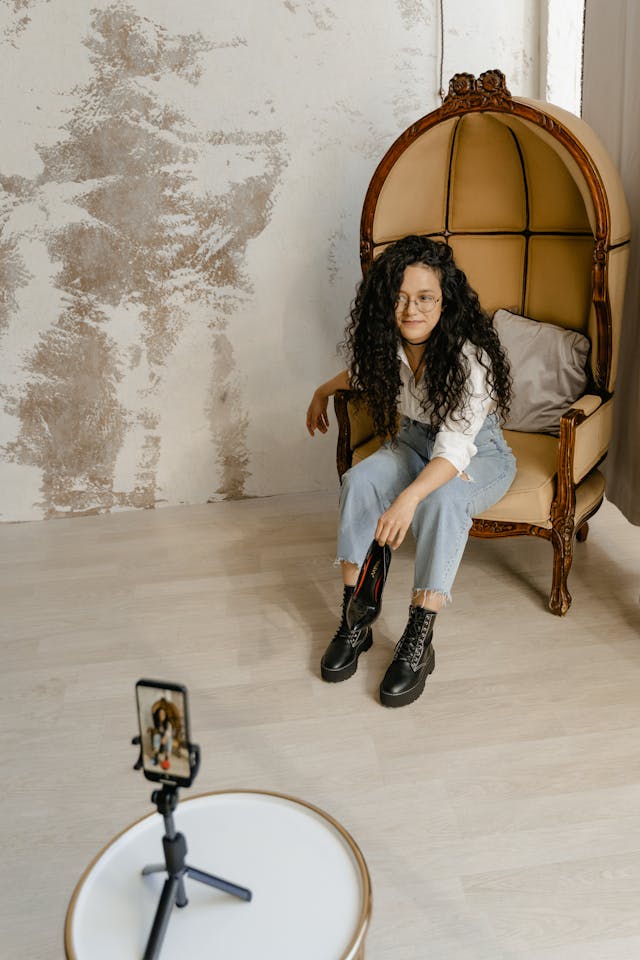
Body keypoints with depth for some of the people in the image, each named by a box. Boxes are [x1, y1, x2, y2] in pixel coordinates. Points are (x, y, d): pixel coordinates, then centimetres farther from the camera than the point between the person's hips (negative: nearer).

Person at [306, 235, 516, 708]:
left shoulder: (470, 358, -30)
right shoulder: (387, 343, -12)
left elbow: (454, 450, -38)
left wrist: (409, 496, -52)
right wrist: (324, 391, 18)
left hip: (478, 456, -5)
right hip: (415, 442, 5)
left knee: (442, 499, -38)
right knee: (359, 480, -26)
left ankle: (419, 642, -32)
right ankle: (354, 620, -19)